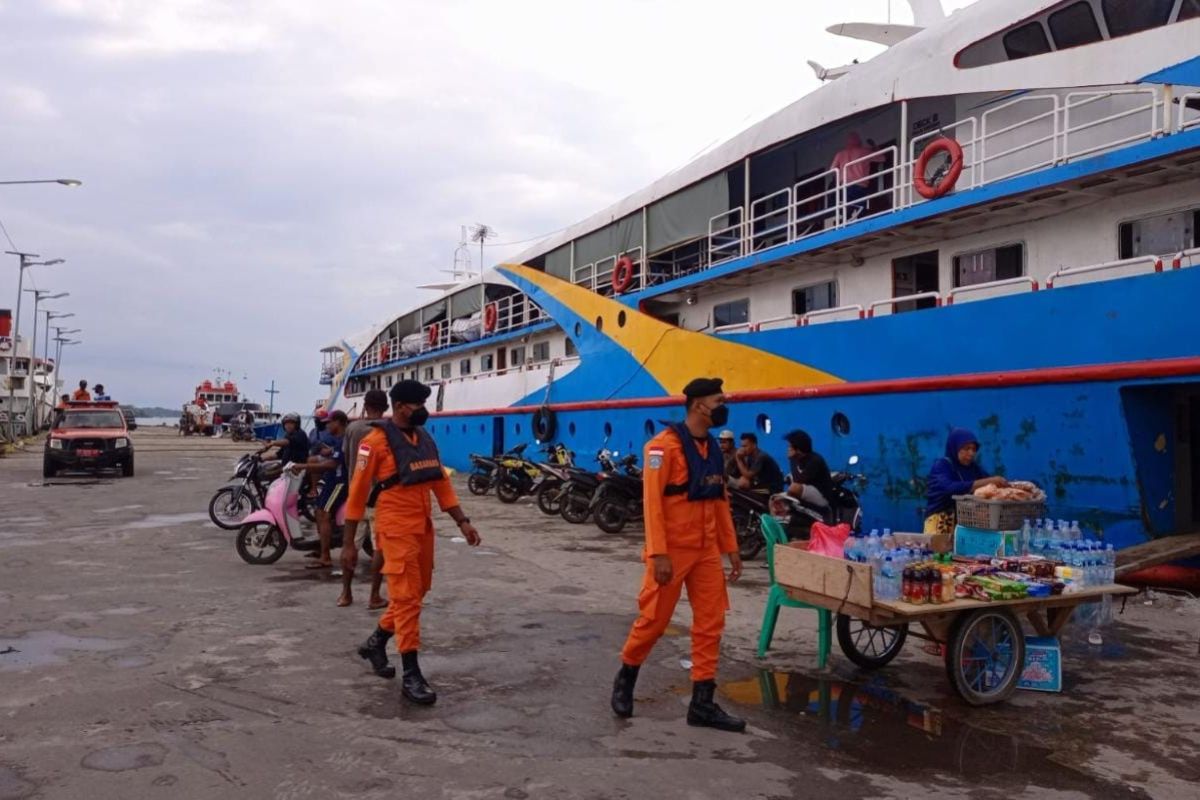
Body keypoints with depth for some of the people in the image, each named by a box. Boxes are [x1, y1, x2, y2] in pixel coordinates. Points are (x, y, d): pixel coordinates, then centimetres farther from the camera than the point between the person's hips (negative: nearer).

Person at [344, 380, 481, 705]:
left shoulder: (426, 440, 12)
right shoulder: (377, 441, -10)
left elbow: (442, 483, 14)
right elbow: (358, 491, -7)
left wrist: (462, 522, 9)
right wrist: (349, 541, -6)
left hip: (424, 527, 8)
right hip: (396, 529, -8)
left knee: (417, 592, 16)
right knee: (406, 596, -7)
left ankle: (376, 641, 37)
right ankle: (411, 676, -1)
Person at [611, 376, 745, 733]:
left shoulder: (713, 448, 11)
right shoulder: (665, 445, -13)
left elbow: (720, 501, 16)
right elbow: (652, 501, -17)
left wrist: (731, 548, 13)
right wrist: (658, 554, -22)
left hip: (706, 551, 7)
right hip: (672, 551, -7)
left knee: (710, 624, 5)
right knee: (653, 620, 3)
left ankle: (702, 703, 12)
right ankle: (625, 679, 27)